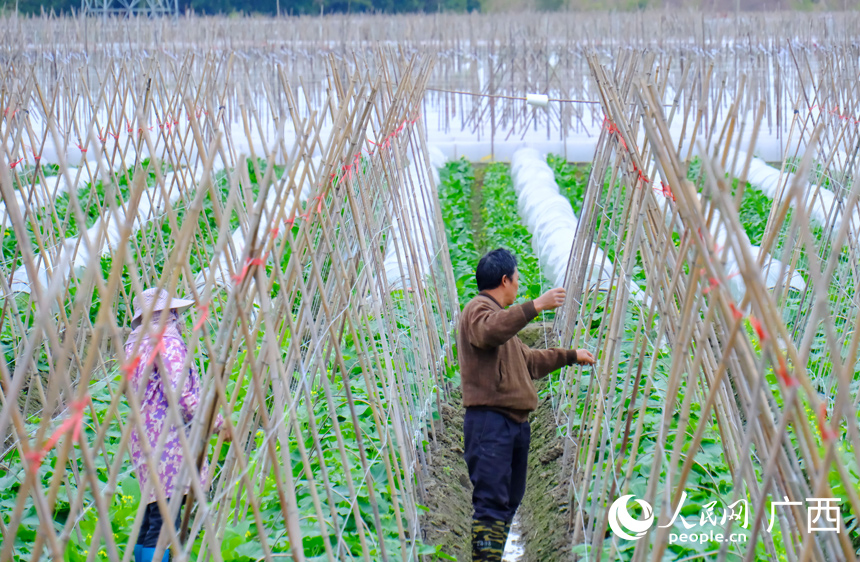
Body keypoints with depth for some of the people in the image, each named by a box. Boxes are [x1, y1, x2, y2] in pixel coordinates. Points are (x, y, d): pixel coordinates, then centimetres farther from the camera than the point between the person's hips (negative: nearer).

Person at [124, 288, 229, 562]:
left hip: (145, 437, 9)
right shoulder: (168, 343, -9)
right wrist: (216, 422, -9)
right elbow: (178, 394, -16)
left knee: (150, 516, 12)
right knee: (164, 521, -12)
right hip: (167, 437, -9)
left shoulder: (136, 346, 18)